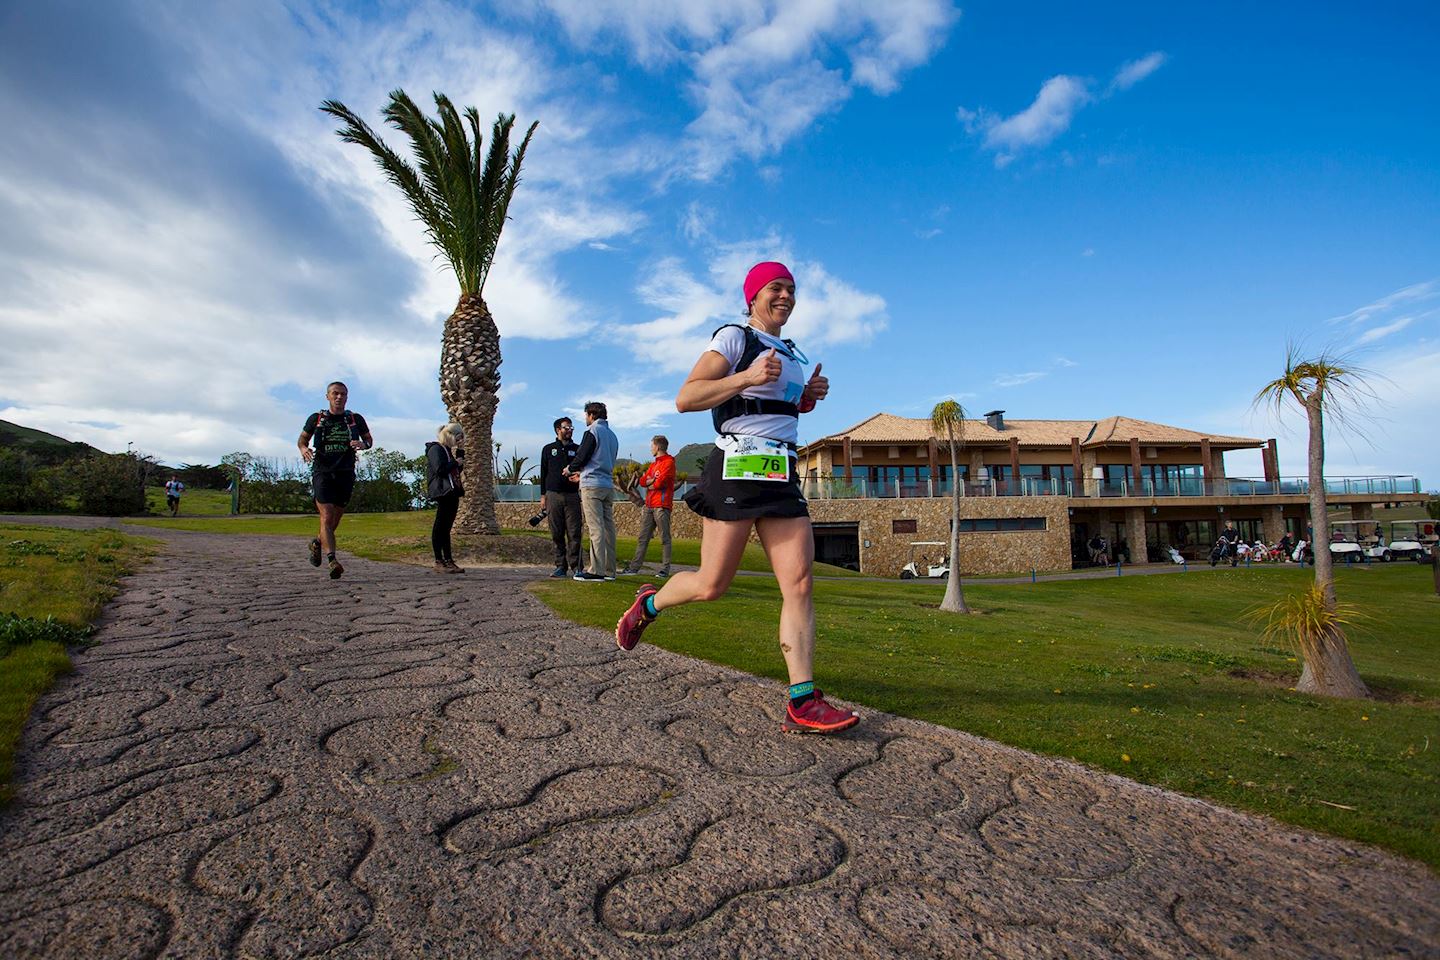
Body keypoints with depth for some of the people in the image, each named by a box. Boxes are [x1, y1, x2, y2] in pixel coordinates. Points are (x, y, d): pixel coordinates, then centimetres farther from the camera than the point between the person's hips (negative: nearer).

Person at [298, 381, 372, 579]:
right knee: (326, 516, -15)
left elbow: (369, 440, 17)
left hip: (346, 474, 2)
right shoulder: (316, 419, 5)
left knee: (336, 518, 11)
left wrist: (362, 445, -7)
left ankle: (317, 543, 41)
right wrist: (303, 449, -7)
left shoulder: (356, 420, 7)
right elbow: (302, 439, 17)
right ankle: (332, 561, -21)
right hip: (322, 473, -2)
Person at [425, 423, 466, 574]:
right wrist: (456, 462, -8)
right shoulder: (435, 449, -5)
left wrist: (459, 454, 10)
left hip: (453, 492, 9)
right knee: (440, 526, -6)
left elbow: (459, 469, 21)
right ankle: (439, 562, -4)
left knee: (446, 527, 10)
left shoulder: (450, 450, 22)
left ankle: (449, 561, 11)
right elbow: (440, 469, -19)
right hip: (443, 492, -9)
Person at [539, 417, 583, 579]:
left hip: (572, 495, -1)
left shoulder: (577, 449, 13)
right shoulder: (548, 449, 14)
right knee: (557, 534, 1)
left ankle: (576, 566, -3)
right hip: (553, 495, 1)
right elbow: (543, 473, 14)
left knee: (574, 533, -6)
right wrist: (543, 495, 7)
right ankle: (561, 566, 7)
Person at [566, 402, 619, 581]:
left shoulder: (593, 431, -5)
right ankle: (609, 570, 8)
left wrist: (570, 469, 10)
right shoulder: (612, 435, 20)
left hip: (592, 485, -8)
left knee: (595, 528, -9)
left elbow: (582, 456, -10)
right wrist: (581, 473, 31)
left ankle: (597, 570, -10)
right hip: (608, 485, 8)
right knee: (608, 527, 6)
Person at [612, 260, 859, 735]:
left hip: (783, 475, 7)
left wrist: (810, 396, 15)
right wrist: (748, 376, -18)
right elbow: (685, 399, -10)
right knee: (712, 585, -3)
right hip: (737, 468, -7)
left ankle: (802, 703, -5)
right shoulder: (733, 337, 0)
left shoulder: (793, 353, 23)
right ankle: (648, 604, 28)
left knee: (800, 583, -6)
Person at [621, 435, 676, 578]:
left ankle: (665, 569, -2)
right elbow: (642, 481, 13)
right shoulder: (653, 464, 22)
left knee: (664, 538, -4)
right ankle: (634, 567, 9)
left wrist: (649, 484, 4)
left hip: (661, 506, -8)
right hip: (649, 506, 8)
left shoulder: (669, 462, -5)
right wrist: (654, 480, -5)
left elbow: (659, 483, -15)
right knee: (643, 538, 7)